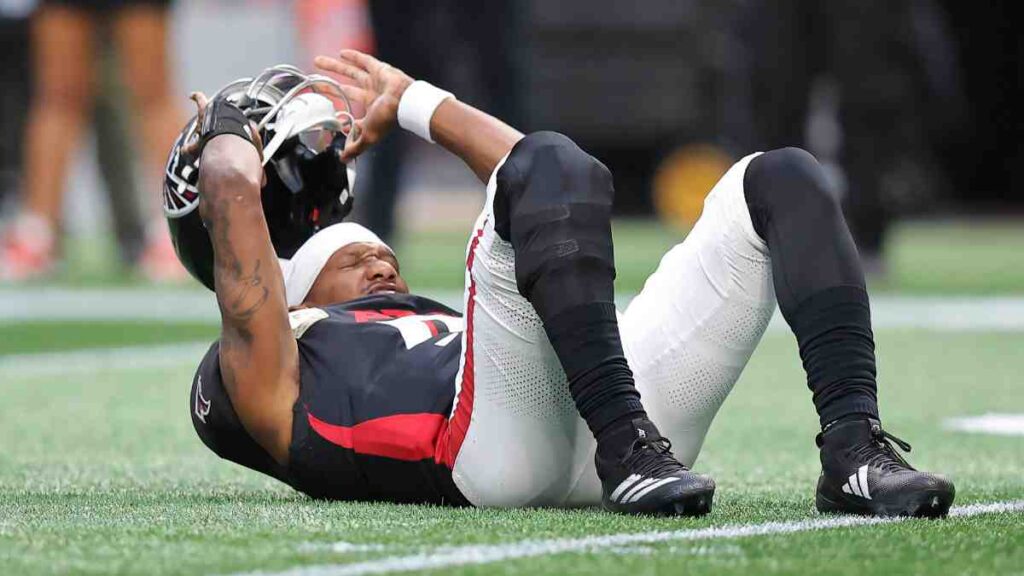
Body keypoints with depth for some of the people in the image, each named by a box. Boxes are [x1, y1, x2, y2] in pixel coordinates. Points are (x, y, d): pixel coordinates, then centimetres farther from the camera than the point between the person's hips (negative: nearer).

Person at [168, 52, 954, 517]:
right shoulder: (269, 380, 25)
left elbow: (558, 215, 50)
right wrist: (229, 135, 38)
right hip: (504, 447, -7)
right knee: (551, 168, -24)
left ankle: (854, 447, -22)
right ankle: (628, 449, -37)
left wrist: (416, 104, 57)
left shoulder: (456, 331, 45)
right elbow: (232, 191, 15)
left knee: (779, 181, -1)